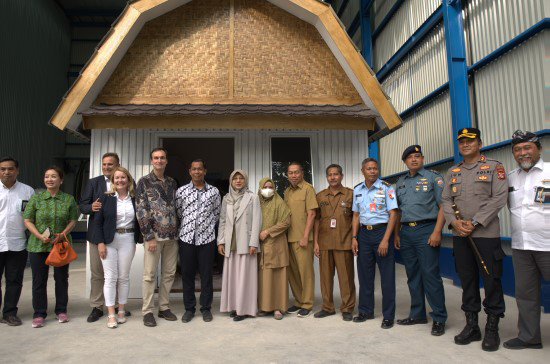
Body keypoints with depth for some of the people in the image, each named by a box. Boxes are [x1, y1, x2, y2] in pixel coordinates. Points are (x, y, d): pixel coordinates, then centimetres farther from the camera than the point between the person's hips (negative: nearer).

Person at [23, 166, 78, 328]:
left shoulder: (69, 199, 1)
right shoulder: (36, 198, 0)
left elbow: (72, 220, 3)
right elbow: (28, 220, 0)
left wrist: (63, 234, -14)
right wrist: (39, 236, -13)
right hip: (38, 246, 0)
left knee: (61, 278, 9)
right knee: (39, 280, 5)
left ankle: (61, 311, 23)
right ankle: (39, 314, 17)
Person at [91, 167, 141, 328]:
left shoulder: (134, 198, 3)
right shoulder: (106, 198, -1)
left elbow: (139, 219, 7)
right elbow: (97, 221, -2)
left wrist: (139, 239, -1)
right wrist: (100, 242, -8)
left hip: (128, 241, 1)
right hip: (109, 241, -1)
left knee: (124, 277, 9)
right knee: (110, 277, 1)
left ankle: (121, 311, 21)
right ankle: (111, 315, 9)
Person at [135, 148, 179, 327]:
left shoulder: (172, 182, 12)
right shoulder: (144, 182, -2)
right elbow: (141, 211, -7)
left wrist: (177, 231, 8)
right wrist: (149, 237, -12)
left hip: (172, 236, 5)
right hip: (154, 235, -4)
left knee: (169, 273, 10)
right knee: (150, 274, 2)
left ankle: (164, 307, 23)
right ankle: (147, 311, 13)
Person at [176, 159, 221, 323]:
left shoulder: (214, 191, 2)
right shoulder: (181, 191, 1)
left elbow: (216, 213, 10)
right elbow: (178, 213, 7)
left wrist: (208, 226, 8)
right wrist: (188, 226, 8)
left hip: (207, 238, 0)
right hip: (186, 238, 1)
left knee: (206, 275, 7)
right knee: (187, 274, 8)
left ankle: (206, 308, 20)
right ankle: (189, 308, 22)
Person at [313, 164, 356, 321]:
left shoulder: (350, 194, 3)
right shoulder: (320, 196, 9)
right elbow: (317, 220, 9)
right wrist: (315, 242, 4)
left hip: (344, 242, -2)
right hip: (324, 242, 3)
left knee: (346, 276, 3)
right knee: (325, 275, 9)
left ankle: (347, 308, 17)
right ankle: (327, 307, 22)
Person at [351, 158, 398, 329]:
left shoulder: (386, 188, -6)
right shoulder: (357, 190, 8)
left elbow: (393, 214, -9)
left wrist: (385, 240, -16)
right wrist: (354, 238, 3)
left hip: (382, 231, -4)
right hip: (364, 233, 4)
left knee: (387, 276, 2)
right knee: (364, 274, 11)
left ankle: (388, 315, 14)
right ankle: (365, 311, 26)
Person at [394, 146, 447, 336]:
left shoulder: (433, 177, 0)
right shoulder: (400, 182, 16)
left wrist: (437, 232, -15)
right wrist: (396, 233, 11)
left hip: (426, 230, -5)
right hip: (406, 232, 6)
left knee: (430, 275, -5)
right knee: (413, 275, 11)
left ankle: (439, 318, 7)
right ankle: (417, 314, 23)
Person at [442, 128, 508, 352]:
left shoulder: (494, 167, 1)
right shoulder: (452, 172, 14)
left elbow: (499, 198, -9)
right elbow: (446, 200, 9)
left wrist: (474, 223, -15)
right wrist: (454, 222, -9)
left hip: (486, 234, -4)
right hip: (460, 235, 4)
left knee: (491, 280, 1)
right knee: (467, 280, 10)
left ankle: (492, 329, 16)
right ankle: (471, 326, 22)